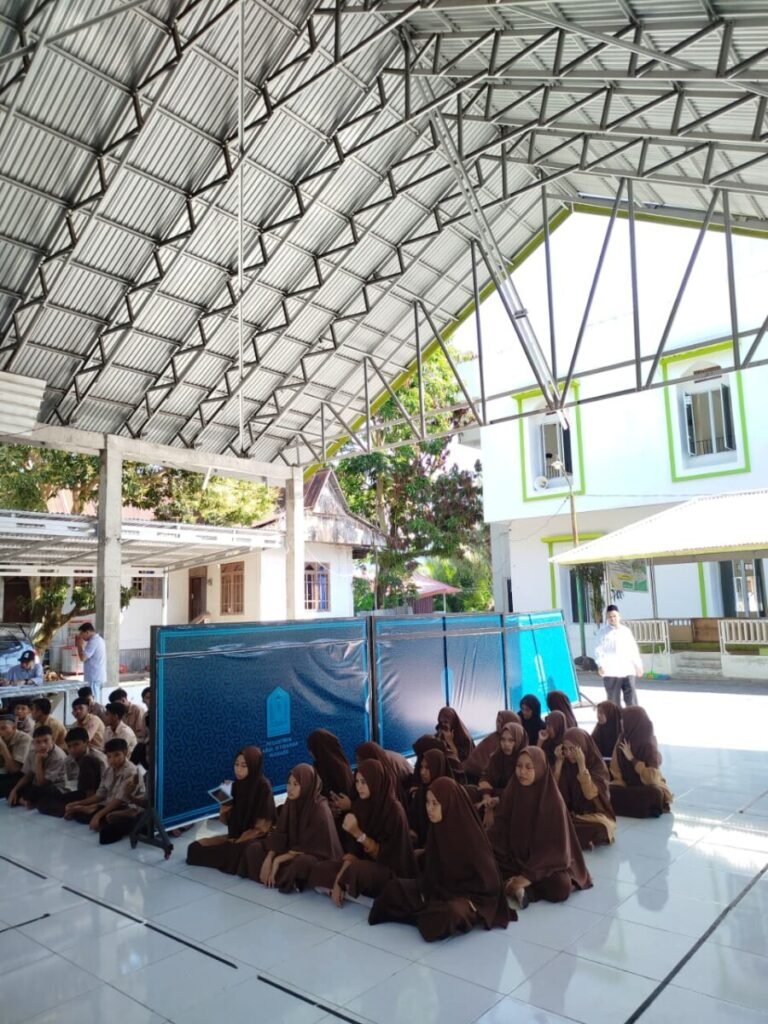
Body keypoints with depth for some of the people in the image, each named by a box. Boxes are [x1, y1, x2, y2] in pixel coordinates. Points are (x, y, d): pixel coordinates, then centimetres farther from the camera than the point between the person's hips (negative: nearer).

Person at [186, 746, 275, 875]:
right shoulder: (237, 785, 3)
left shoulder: (263, 787, -16)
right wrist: (224, 810, -13)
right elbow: (228, 821, 7)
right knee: (195, 847, -6)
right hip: (235, 836, 7)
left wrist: (237, 842, -15)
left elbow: (261, 827, -16)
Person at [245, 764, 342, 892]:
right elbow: (280, 834, -1)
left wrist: (278, 860, -21)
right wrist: (268, 858, -17)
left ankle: (287, 880, -10)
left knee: (302, 862, -40)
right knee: (254, 847, -4)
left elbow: (310, 846, -23)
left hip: (316, 855, -7)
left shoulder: (320, 809, -23)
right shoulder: (290, 802, -3)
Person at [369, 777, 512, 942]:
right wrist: (426, 891, -5)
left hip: (473, 896, -6)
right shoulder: (437, 828, -4)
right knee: (394, 887, -5)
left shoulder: (471, 836, -25)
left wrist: (466, 902, -18)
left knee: (449, 914, -37)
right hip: (440, 889, 6)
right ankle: (434, 913, -6)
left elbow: (487, 880, -18)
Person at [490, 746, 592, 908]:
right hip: (515, 859, 3)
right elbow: (499, 833, -3)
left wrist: (529, 875, -24)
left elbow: (553, 844, -18)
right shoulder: (510, 793, -6)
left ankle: (520, 887, -15)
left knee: (561, 889, -31)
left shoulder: (553, 800, -17)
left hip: (547, 861, -2)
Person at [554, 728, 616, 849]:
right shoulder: (565, 764, 1)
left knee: (599, 828, -37)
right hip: (569, 814, 3)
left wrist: (581, 764, -26)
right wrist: (559, 762, -12)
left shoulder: (598, 765, -10)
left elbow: (590, 794, -24)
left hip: (595, 815, -3)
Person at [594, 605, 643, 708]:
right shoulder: (603, 632, 2)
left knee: (631, 699, -4)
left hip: (627, 670, 3)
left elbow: (633, 649, 19)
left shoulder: (626, 630, 13)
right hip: (611, 672, -2)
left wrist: (638, 665, 17)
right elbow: (599, 650, -4)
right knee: (613, 700, 4)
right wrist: (600, 665, -18)